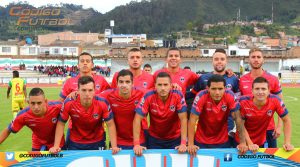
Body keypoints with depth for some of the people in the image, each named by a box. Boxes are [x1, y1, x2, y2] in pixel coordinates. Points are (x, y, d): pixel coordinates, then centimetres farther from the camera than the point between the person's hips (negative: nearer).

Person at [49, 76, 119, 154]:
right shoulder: (69, 103, -23)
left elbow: (110, 124, -15)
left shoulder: (102, 103, -24)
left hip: (97, 142, 0)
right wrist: (56, 146, -13)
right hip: (75, 143, 0)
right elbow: (61, 124, -9)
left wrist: (114, 146, -20)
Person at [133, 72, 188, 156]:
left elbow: (183, 119, -19)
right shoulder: (148, 97, -20)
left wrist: (183, 143, -27)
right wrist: (136, 144, -27)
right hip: (154, 138, 0)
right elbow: (137, 119, -21)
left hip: (175, 138, 0)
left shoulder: (178, 96, -20)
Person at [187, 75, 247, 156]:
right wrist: (190, 144, -28)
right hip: (201, 141, -1)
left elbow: (238, 118, -15)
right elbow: (192, 120, -22)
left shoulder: (230, 96, -18)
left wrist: (243, 142, -21)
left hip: (223, 141, 1)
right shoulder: (201, 96, -24)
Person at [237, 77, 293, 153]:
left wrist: (287, 143, -15)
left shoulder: (275, 100, -22)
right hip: (244, 141, -1)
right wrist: (250, 144, -22)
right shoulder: (243, 102, -26)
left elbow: (286, 120, -10)